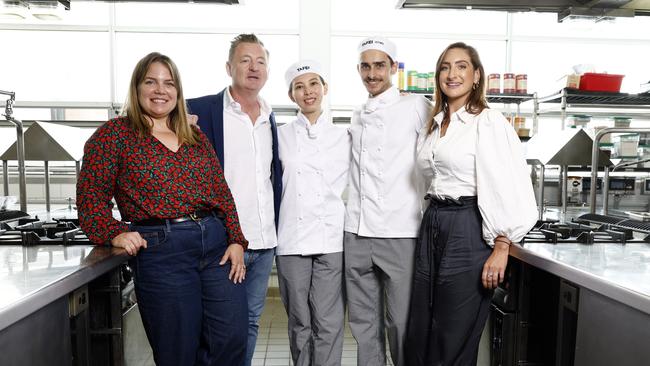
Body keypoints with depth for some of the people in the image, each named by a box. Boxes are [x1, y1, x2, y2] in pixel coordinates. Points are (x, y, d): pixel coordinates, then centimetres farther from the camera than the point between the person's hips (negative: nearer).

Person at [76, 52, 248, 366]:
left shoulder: (195, 137, 14)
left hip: (217, 244, 4)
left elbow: (222, 192, 12)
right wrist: (114, 233, -17)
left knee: (232, 339, 3)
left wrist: (236, 241, 4)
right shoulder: (113, 134, 3)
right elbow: (91, 196, 0)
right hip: (160, 250, -4)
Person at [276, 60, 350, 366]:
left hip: (332, 238, 0)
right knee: (299, 322, 9)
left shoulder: (343, 136, 8)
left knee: (328, 323, 1)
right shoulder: (281, 136, 7)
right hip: (292, 238, 0)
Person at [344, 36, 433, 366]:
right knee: (363, 322, 13)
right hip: (356, 236, 5)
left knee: (402, 324, 4)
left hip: (400, 236, -5)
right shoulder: (357, 118, 15)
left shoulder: (416, 107, -1)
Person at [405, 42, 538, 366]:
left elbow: (509, 189, -14)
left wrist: (500, 250, -17)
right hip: (432, 229, 7)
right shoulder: (433, 126, 14)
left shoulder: (489, 122, -7)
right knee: (419, 338, 13)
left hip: (468, 232, -6)